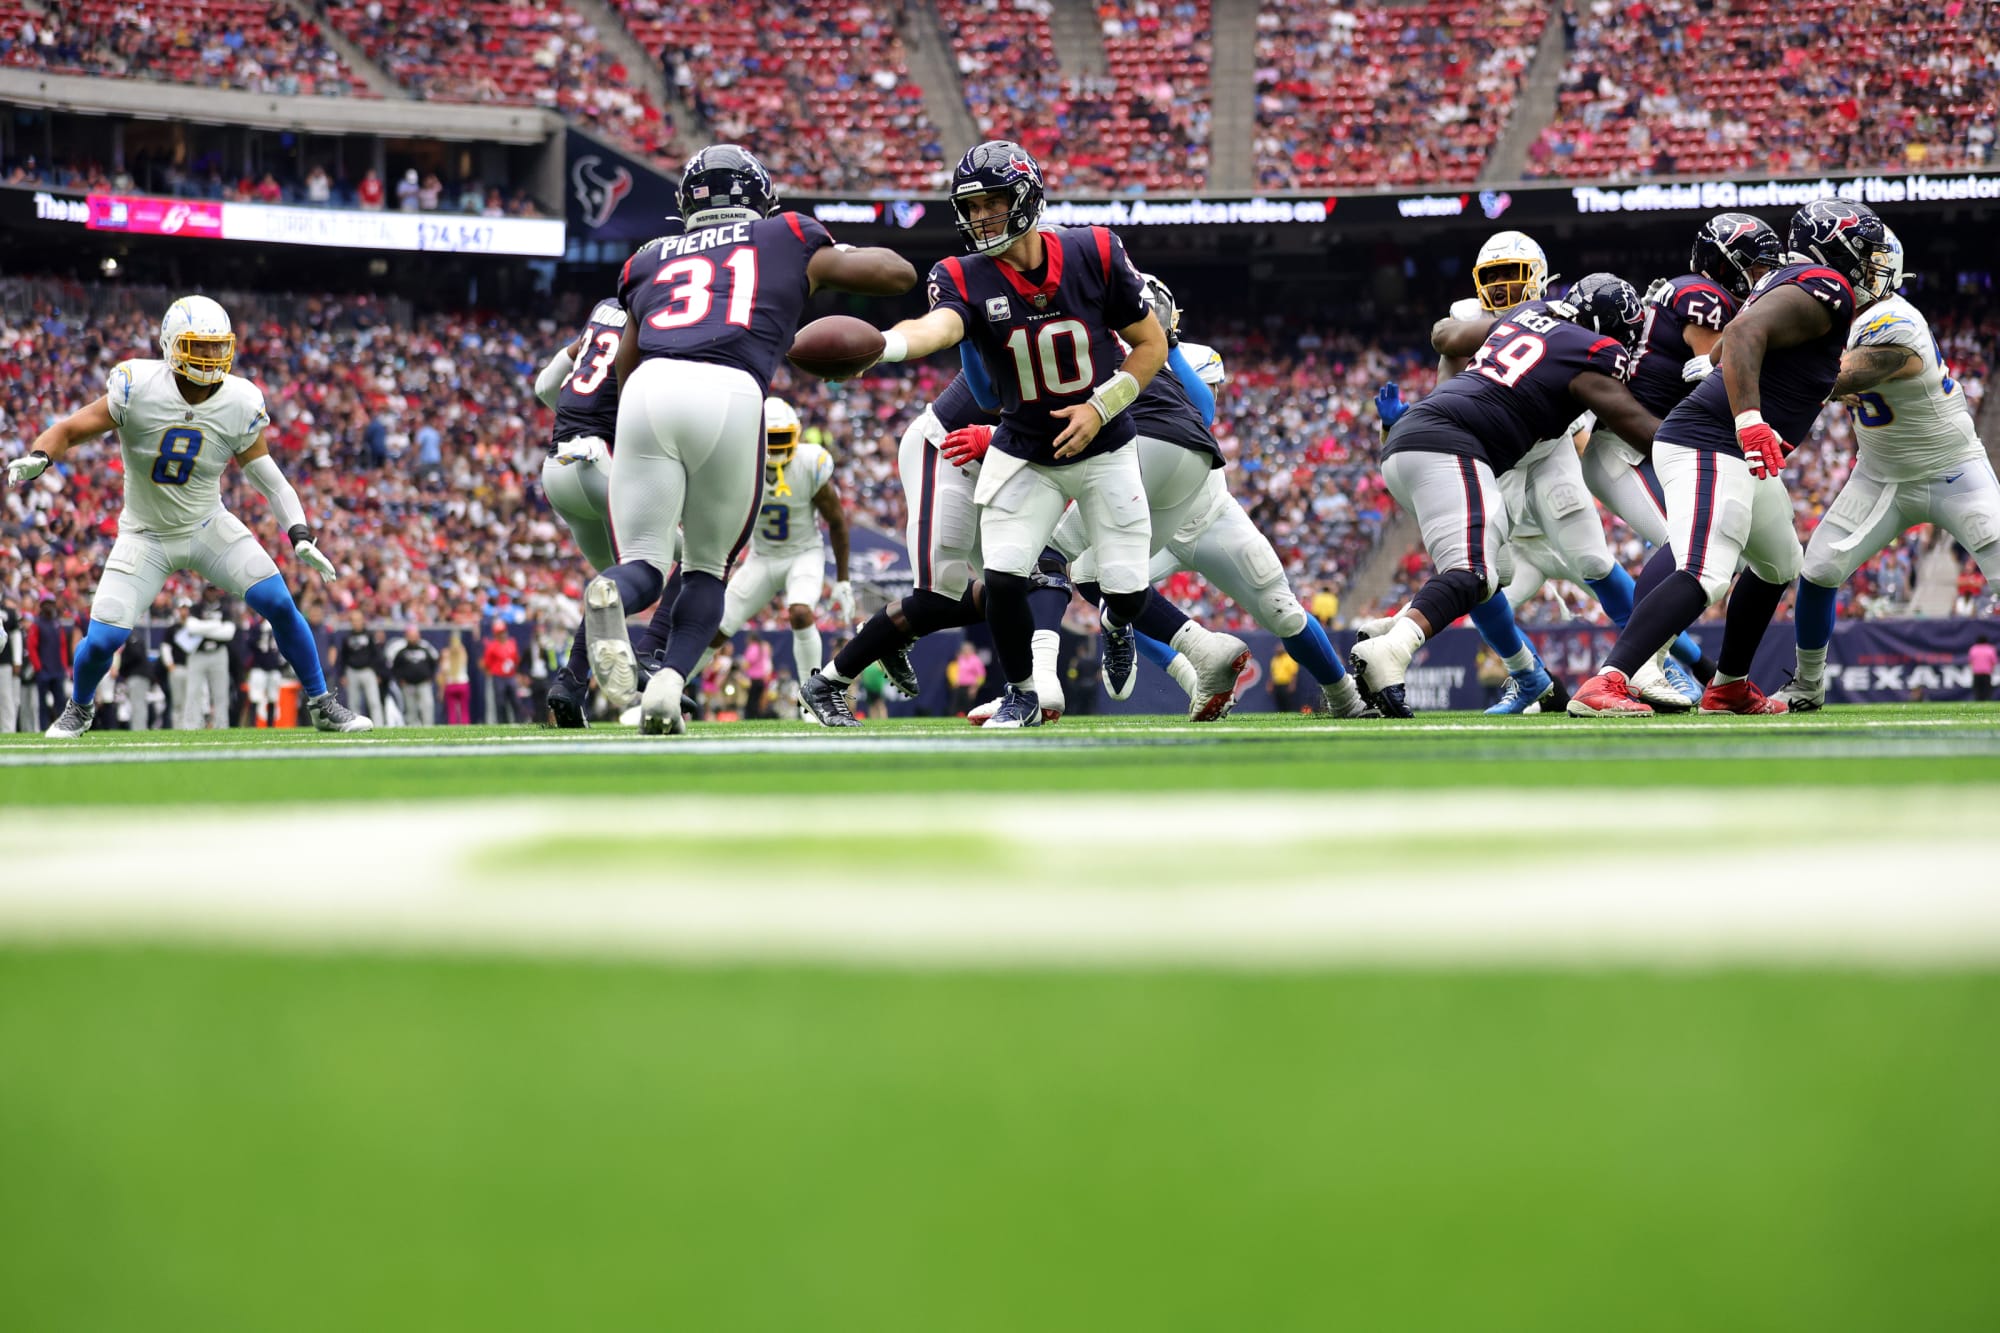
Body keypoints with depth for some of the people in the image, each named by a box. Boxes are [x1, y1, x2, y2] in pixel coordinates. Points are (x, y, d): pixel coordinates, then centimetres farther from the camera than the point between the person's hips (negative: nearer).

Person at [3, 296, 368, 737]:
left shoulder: (239, 404, -14)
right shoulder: (138, 390, -21)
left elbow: (265, 473, -4)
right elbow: (69, 430, -16)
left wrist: (299, 534, -16)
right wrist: (37, 458, -38)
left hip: (208, 527, 2)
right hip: (146, 535, -2)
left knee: (279, 604, -12)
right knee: (103, 638, -9)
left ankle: (322, 705, 7)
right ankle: (78, 709, 25)